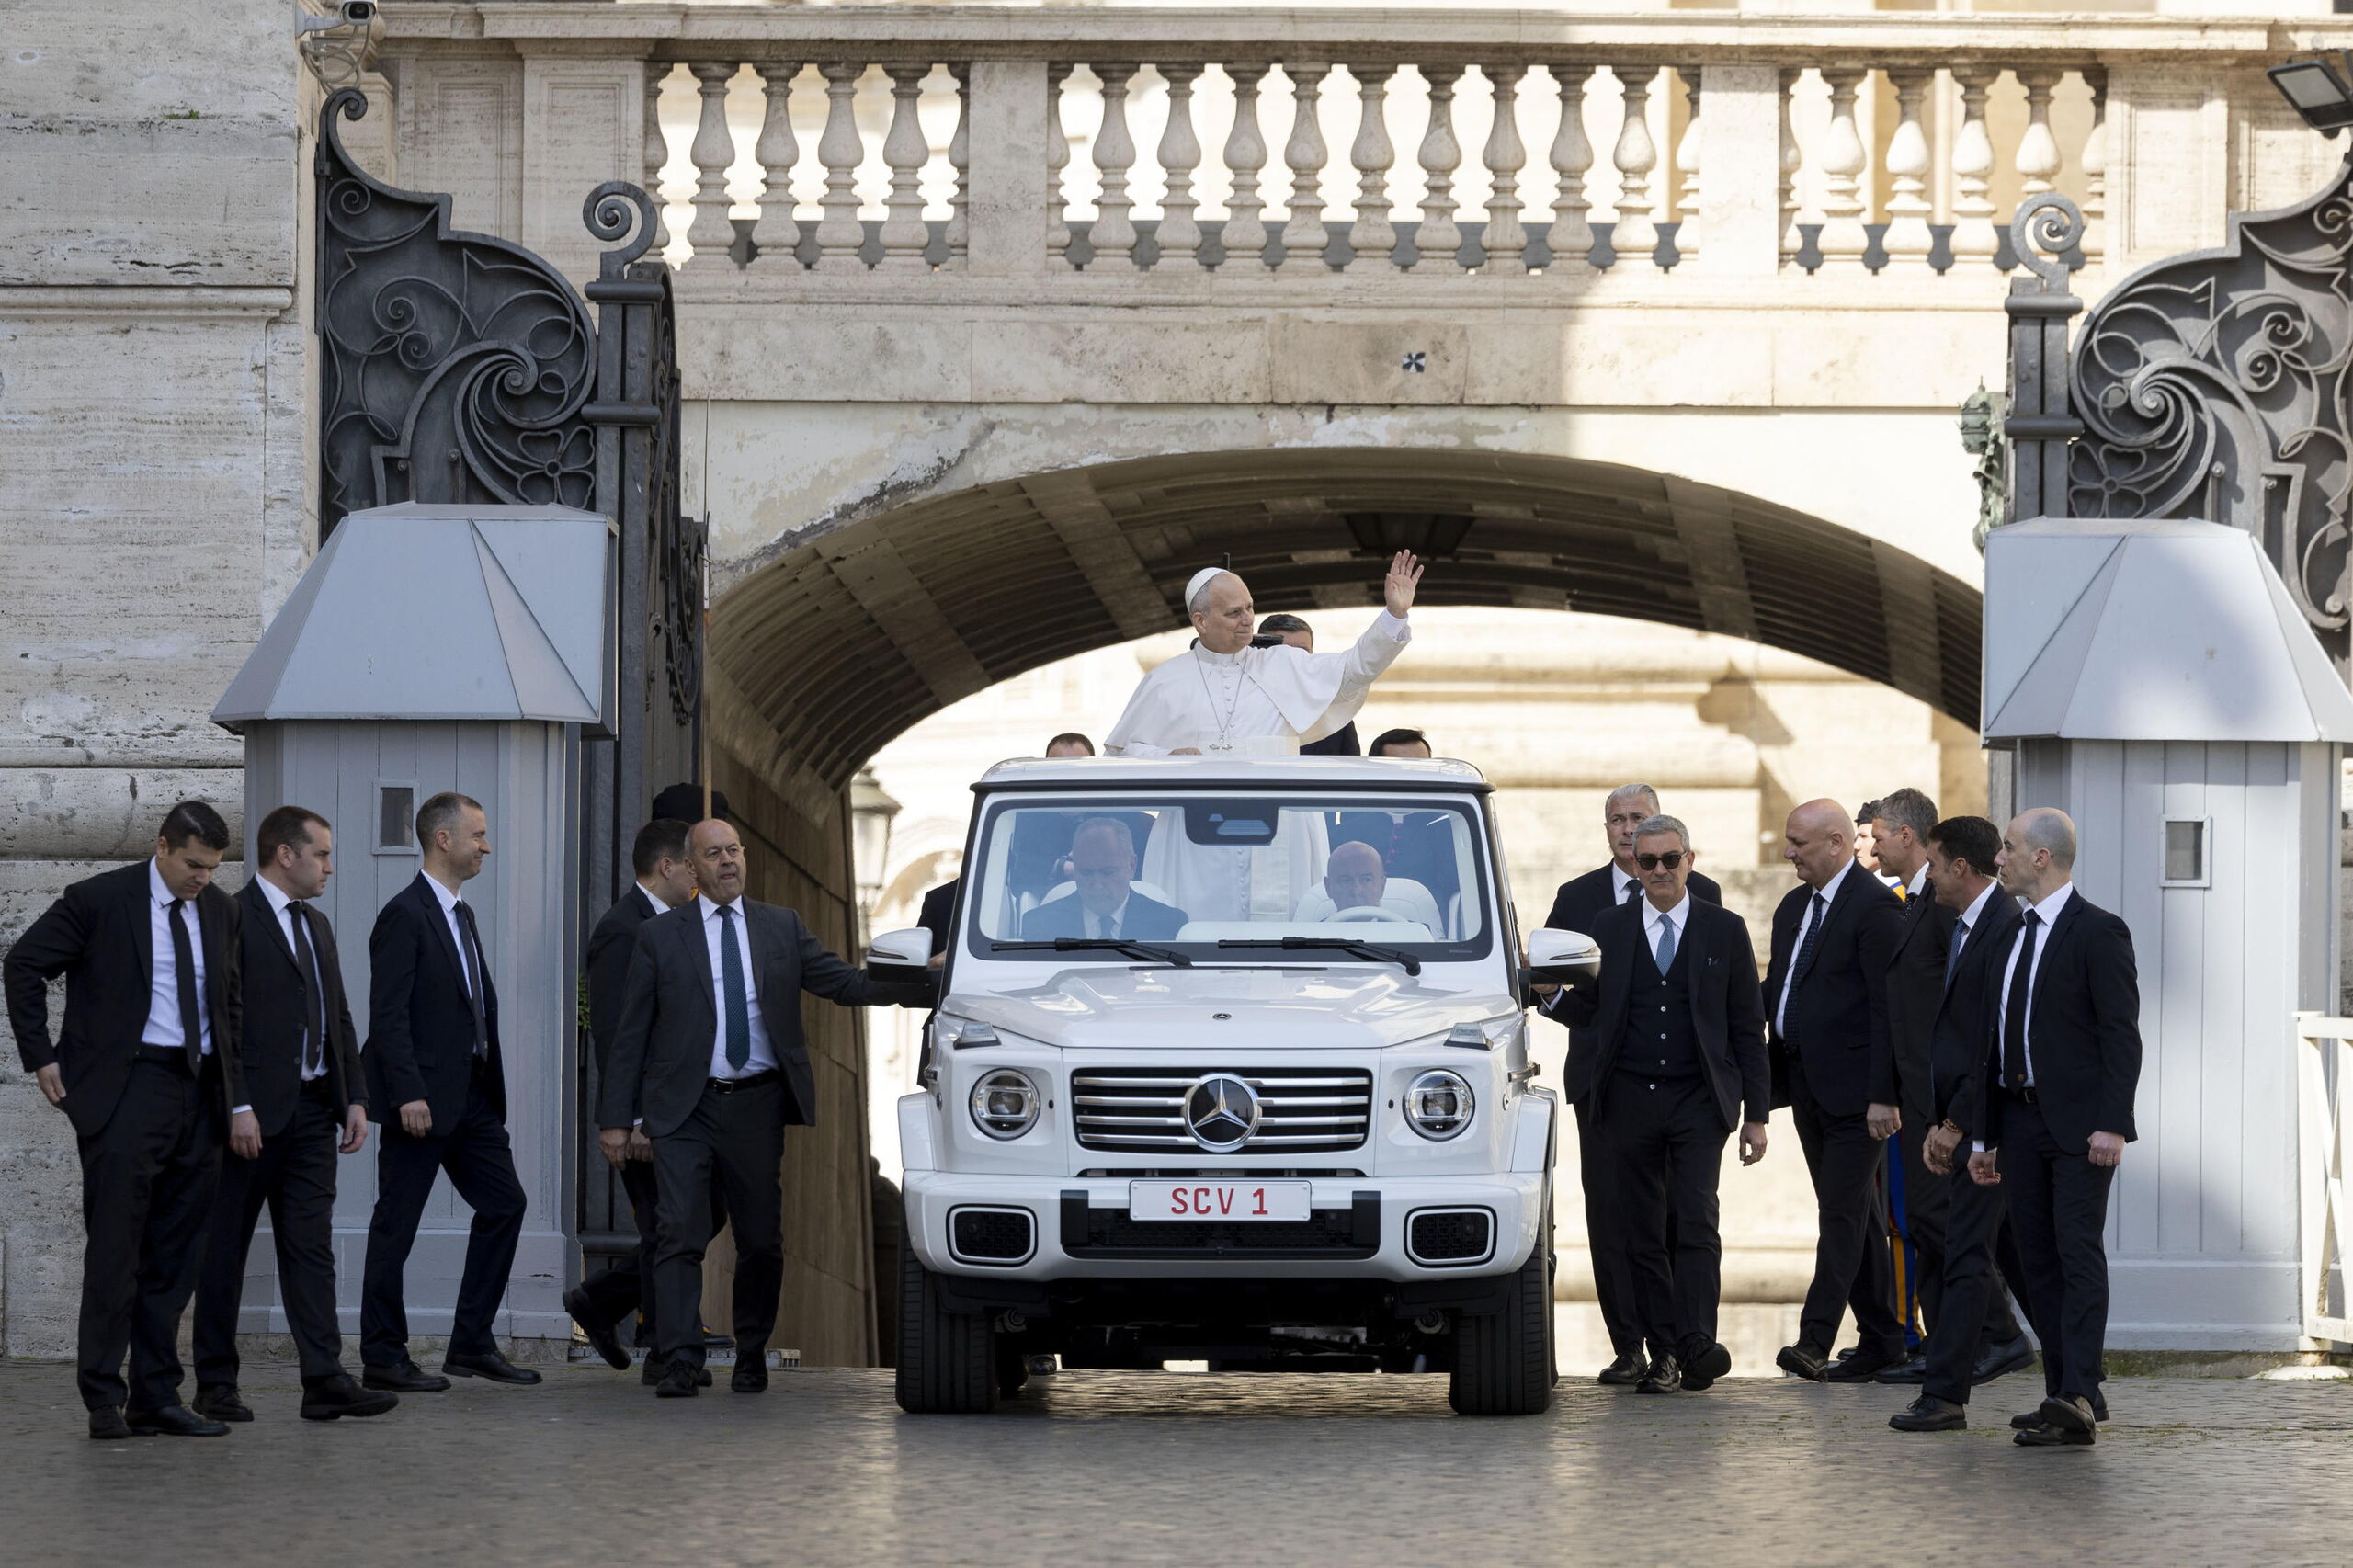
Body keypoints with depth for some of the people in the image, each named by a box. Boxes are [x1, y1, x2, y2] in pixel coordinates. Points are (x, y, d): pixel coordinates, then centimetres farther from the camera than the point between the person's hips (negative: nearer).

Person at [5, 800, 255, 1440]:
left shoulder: (221, 912, 12)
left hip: (199, 1094, 6)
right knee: (115, 1247, -10)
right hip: (126, 1091, -5)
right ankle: (104, 1399, -8)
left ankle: (156, 1397, 11)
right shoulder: (98, 901, -4)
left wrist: (240, 1101, 12)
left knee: (174, 1259, 6)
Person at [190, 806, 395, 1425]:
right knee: (225, 1249, 2)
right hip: (251, 1111, -8)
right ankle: (215, 1385, 8)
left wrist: (354, 1098, 12)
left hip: (311, 1110, 8)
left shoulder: (317, 926, 18)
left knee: (311, 1246, 2)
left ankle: (324, 1380, -2)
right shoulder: (232, 918, -9)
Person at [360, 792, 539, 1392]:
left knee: (504, 1202, 8)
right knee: (396, 1226, -2)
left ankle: (471, 1343, 14)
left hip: (471, 1096, 9)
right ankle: (383, 1358, 3)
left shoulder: (463, 915, 17)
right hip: (423, 1098, -9)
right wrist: (408, 1094, -23)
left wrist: (490, 1088, 15)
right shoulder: (404, 915, -12)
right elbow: (388, 1015, -18)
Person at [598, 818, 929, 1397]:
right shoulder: (659, 936, 4)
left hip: (757, 1107, 2)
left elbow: (846, 983, 5)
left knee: (761, 1239, 7)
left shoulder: (782, 927, 10)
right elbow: (631, 1033, 4)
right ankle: (679, 1363, -11)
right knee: (680, 1235, -10)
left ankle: (751, 1356, 22)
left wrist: (924, 985, -9)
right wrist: (616, 1117, 0)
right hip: (685, 1109, -2)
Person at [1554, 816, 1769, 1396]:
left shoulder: (1724, 931, 6)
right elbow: (1585, 1014, 10)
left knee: (1696, 1219, -16)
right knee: (1640, 1233, 2)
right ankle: (1663, 1353, 6)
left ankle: (1697, 1345, -21)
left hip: (1698, 1102, -2)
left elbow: (1747, 1028, 7)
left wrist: (1757, 1113, 1)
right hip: (1629, 1102, 2)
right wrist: (1554, 992, -13)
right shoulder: (1609, 928, 11)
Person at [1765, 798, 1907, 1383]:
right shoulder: (1794, 907, 16)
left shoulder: (1874, 907, -12)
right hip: (1808, 1087, 9)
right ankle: (1882, 1340, 17)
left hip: (1853, 1090, -9)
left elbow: (1887, 1007, -16)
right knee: (1853, 1215, 12)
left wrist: (1883, 1095, -19)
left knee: (1844, 1215, -10)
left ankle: (1815, 1341, -17)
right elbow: (1775, 993, 18)